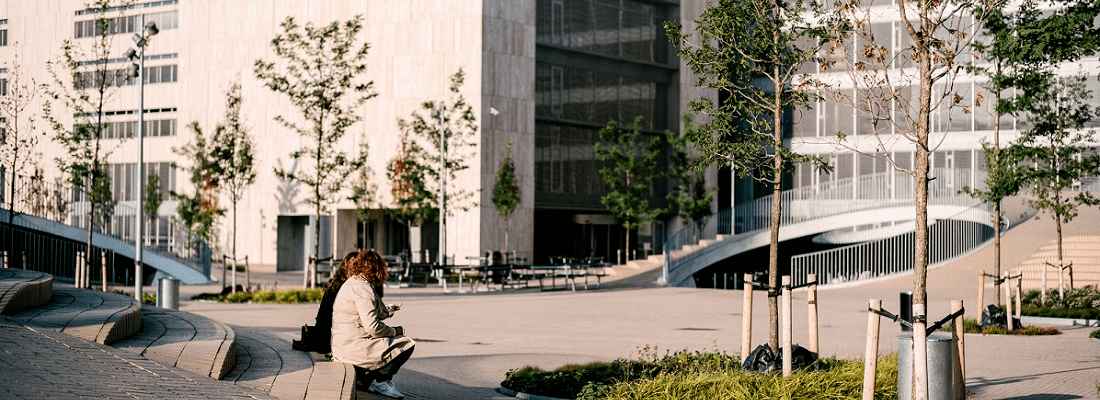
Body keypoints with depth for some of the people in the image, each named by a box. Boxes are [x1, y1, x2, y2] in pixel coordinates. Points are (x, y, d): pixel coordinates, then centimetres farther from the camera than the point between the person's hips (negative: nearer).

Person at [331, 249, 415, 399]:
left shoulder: (351, 283, 15)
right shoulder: (362, 287, -18)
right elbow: (373, 328, -22)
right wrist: (394, 331, -7)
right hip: (353, 347, -11)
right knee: (406, 345, -8)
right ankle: (379, 381, 0)